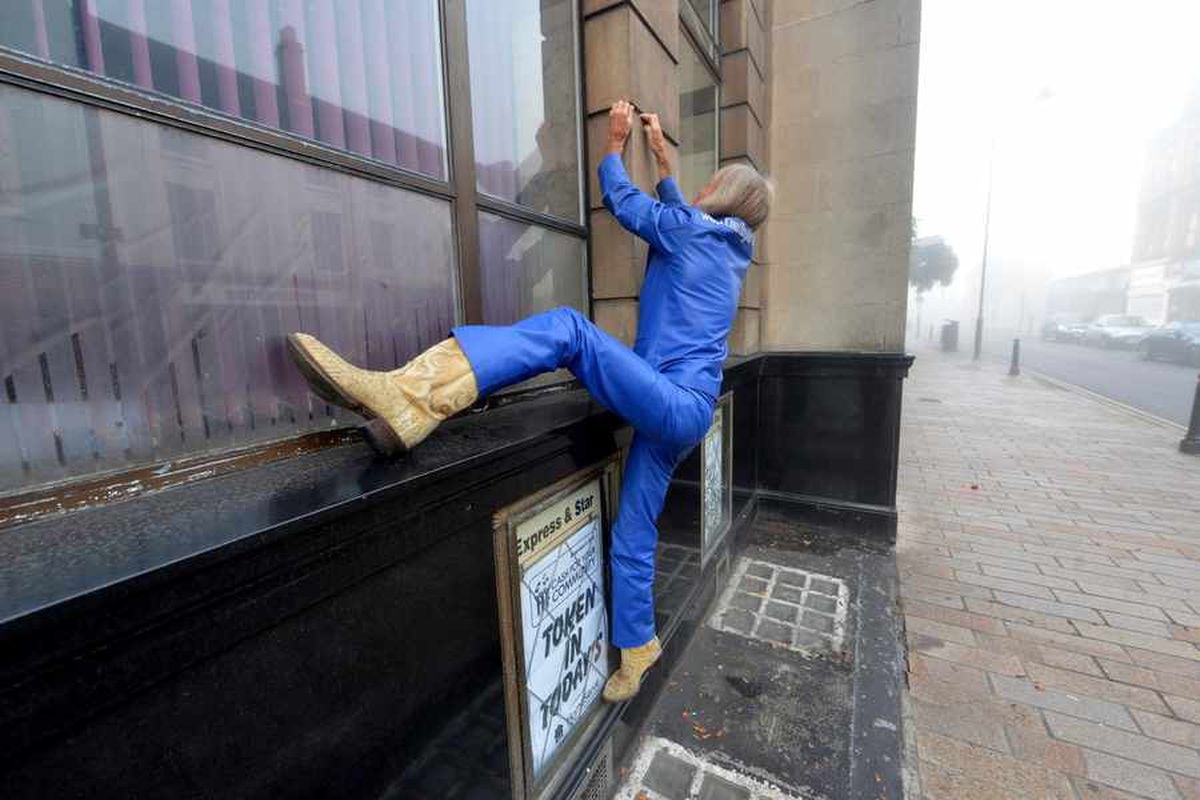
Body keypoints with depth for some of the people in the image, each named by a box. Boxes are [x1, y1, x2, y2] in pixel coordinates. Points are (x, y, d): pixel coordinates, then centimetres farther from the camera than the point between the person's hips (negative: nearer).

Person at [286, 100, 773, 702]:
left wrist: (615, 144, 31)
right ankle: (637, 654, 30)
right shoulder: (729, 248, 23)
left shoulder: (688, 227, 0)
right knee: (632, 538, 13)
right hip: (673, 416, 9)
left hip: (679, 405, -9)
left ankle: (407, 403, -43)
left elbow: (620, 199, 14)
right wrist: (661, 158, 47)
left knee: (567, 328, -24)